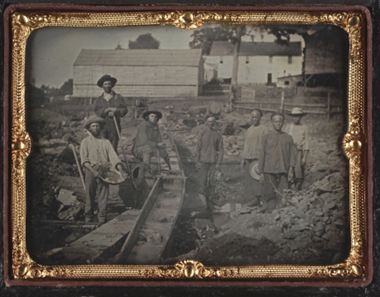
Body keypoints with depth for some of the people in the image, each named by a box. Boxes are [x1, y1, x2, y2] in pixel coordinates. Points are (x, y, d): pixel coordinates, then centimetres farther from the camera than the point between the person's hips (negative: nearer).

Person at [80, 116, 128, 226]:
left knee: (103, 196, -6)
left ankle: (102, 220, -5)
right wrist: (93, 170, -18)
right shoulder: (86, 142, 11)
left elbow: (113, 156, 5)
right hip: (91, 171, -1)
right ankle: (88, 219, 6)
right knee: (90, 195, -1)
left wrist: (121, 170, -11)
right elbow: (84, 159, -2)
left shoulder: (106, 142, 16)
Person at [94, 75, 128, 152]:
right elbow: (97, 112, 1)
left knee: (113, 148, -6)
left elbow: (125, 109, 6)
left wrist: (115, 112, -11)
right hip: (102, 127, 1)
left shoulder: (118, 97, 14)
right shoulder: (98, 99, 16)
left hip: (114, 127, -1)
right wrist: (108, 109, -12)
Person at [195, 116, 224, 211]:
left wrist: (218, 163, -2)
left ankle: (209, 200, 12)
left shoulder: (218, 134, 2)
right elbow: (198, 148, 3)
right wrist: (198, 161, -1)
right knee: (203, 180, -5)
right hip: (203, 160, 0)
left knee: (211, 182, 2)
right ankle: (202, 194, 13)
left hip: (213, 161, 1)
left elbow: (221, 149, 4)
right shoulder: (202, 133, 1)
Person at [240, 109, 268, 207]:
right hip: (248, 158, 6)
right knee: (248, 180, 5)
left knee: (257, 178, -14)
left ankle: (257, 198, -13)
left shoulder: (264, 129, -1)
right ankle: (251, 199, 10)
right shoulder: (249, 130, 18)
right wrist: (243, 159, 17)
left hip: (258, 158, -6)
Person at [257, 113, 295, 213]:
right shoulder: (266, 137, 8)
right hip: (269, 171, -1)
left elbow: (291, 154, 10)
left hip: (283, 171, 1)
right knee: (269, 196, -4)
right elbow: (262, 155, 8)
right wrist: (261, 172, 3)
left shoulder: (288, 138, 12)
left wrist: (291, 169, -3)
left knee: (283, 197, -2)